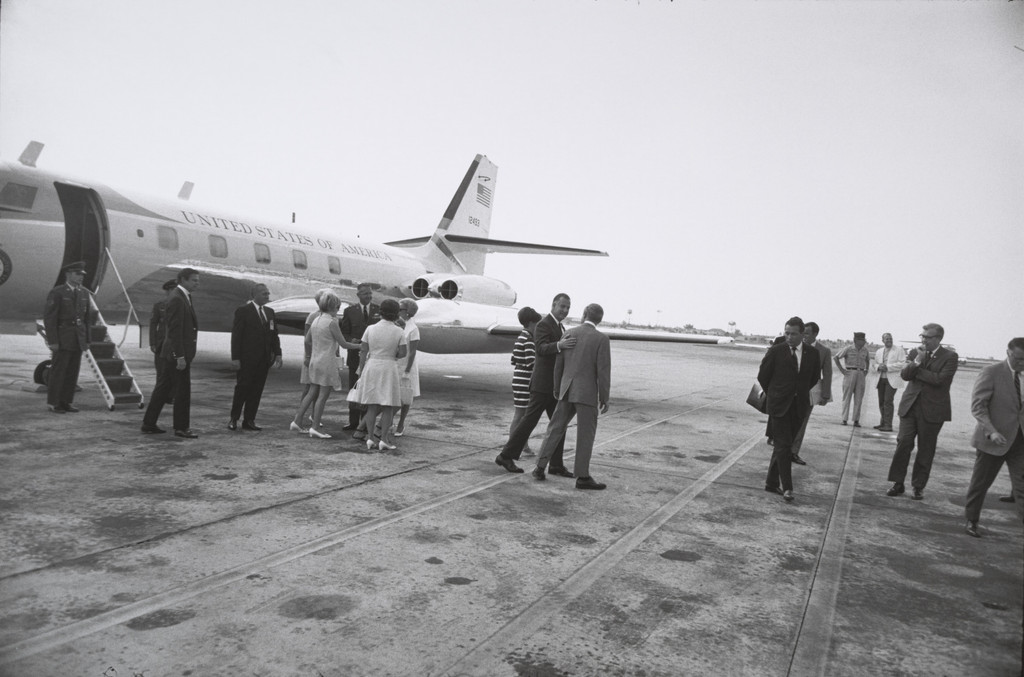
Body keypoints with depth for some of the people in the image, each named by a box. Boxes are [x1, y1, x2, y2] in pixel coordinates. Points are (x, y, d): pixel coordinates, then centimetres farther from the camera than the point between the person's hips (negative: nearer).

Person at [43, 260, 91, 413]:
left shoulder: (84, 293, 10)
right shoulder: (56, 293, -9)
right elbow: (49, 318, -11)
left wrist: (87, 340, 10)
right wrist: (52, 341, -15)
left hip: (78, 339, 5)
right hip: (62, 338, -5)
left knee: (73, 372, 6)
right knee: (58, 371, -2)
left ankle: (66, 402, 14)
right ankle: (53, 403, 8)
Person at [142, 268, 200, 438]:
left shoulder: (183, 297, 14)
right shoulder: (177, 299, -17)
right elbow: (175, 330, -21)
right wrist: (180, 356, -22)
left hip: (174, 353, 10)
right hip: (179, 353, -10)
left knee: (163, 388, 15)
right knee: (182, 391, -2)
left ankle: (149, 424, 23)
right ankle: (181, 428, 7)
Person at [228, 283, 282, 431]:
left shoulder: (269, 312, 13)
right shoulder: (243, 311, -5)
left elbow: (274, 334, 14)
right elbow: (236, 335, -8)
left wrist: (277, 353, 4)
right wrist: (235, 357, -13)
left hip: (264, 358, 5)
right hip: (247, 358, -5)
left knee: (257, 390, 7)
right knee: (242, 388, 1)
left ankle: (249, 420, 14)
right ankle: (234, 419, 14)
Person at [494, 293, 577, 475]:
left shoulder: (560, 327, 18)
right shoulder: (543, 325, -12)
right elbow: (542, 349, -30)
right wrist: (560, 345, -47)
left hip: (555, 386, 9)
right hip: (543, 384, -9)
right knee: (529, 421, -3)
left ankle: (556, 465, 11)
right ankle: (506, 456, 8)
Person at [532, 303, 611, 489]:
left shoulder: (569, 333, 4)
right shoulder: (602, 339, -10)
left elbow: (559, 364, 9)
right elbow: (603, 372, -13)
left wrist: (557, 389, 20)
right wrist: (605, 399, -6)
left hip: (567, 391, 5)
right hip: (587, 393, -4)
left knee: (555, 429, 13)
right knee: (585, 435, 3)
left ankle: (540, 467, 12)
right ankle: (582, 476, 5)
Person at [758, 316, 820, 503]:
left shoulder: (812, 354, 4)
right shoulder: (776, 352, -6)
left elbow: (815, 377, 20)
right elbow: (762, 376, 4)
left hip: (799, 405, 3)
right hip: (779, 405, -3)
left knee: (783, 445, 9)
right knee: (783, 445, -8)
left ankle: (771, 482, 20)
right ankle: (787, 487, -5)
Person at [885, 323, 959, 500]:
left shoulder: (950, 357, -3)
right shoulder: (915, 353, 9)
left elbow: (940, 379, -17)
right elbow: (904, 375, -2)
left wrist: (916, 368, -9)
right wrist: (917, 362, -17)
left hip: (932, 409, -3)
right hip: (910, 406, 3)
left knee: (925, 449, 4)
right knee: (903, 443, -2)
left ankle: (919, 486, 16)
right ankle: (898, 483, 7)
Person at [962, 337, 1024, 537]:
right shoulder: (991, 372, -9)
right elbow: (977, 405, -14)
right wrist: (992, 431, -25)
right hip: (993, 439, -4)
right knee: (980, 483, 7)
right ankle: (971, 521, 24)